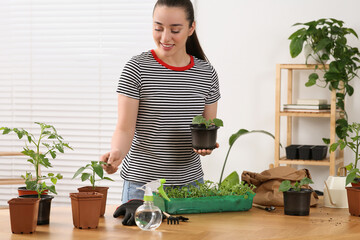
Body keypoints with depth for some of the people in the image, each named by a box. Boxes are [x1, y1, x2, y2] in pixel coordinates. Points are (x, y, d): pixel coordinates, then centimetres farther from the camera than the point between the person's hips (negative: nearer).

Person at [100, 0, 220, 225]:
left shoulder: (207, 74, 4)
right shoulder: (137, 68, -7)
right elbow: (125, 127, -12)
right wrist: (117, 152, -32)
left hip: (191, 182, 3)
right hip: (142, 183, -3)